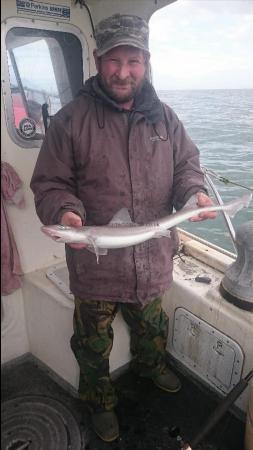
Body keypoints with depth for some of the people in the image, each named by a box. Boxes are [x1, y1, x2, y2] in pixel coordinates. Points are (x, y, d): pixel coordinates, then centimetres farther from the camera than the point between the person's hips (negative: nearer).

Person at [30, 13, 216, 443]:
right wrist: (64, 212, -30)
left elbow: (186, 163, 8)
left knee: (152, 328, 31)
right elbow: (48, 183, -9)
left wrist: (195, 192, -14)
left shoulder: (164, 117, 2)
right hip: (95, 266, -3)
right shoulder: (70, 119, -11)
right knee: (94, 345, 20)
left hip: (153, 261, 4)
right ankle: (100, 401, 51)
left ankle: (150, 365, 65)